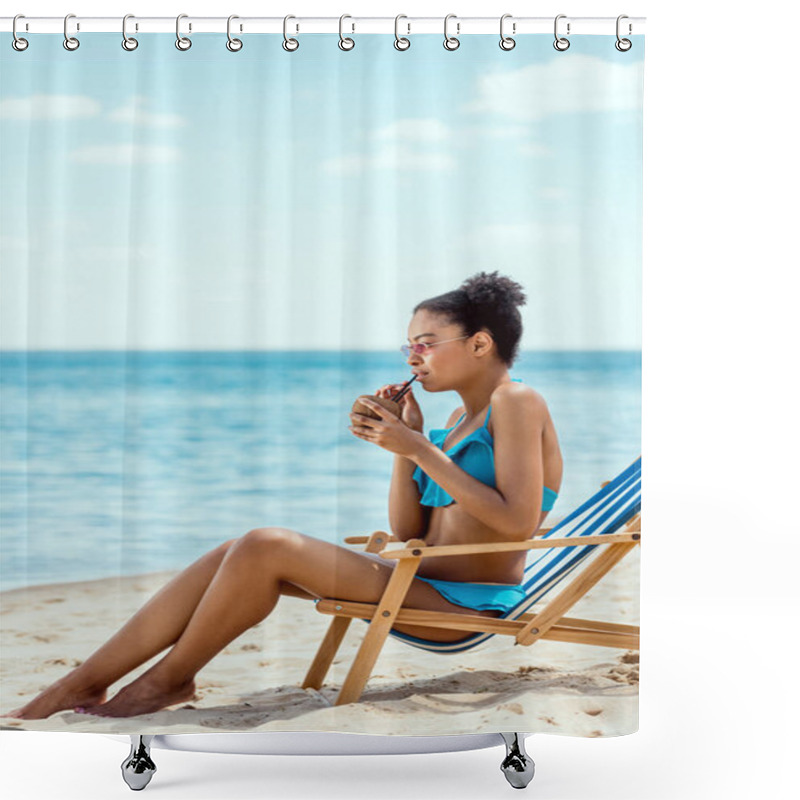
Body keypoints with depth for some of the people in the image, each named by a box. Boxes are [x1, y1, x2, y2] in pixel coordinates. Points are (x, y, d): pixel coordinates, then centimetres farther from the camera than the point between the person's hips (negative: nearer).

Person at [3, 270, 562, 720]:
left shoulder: (516, 402, -7)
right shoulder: (463, 418, 19)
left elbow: (518, 522, -21)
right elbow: (407, 533, 15)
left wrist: (420, 451, -18)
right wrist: (403, 444, 2)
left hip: (468, 604, -9)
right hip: (425, 588, 9)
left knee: (265, 547, -21)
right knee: (237, 555, -4)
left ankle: (169, 679, -1)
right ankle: (74, 690, -4)